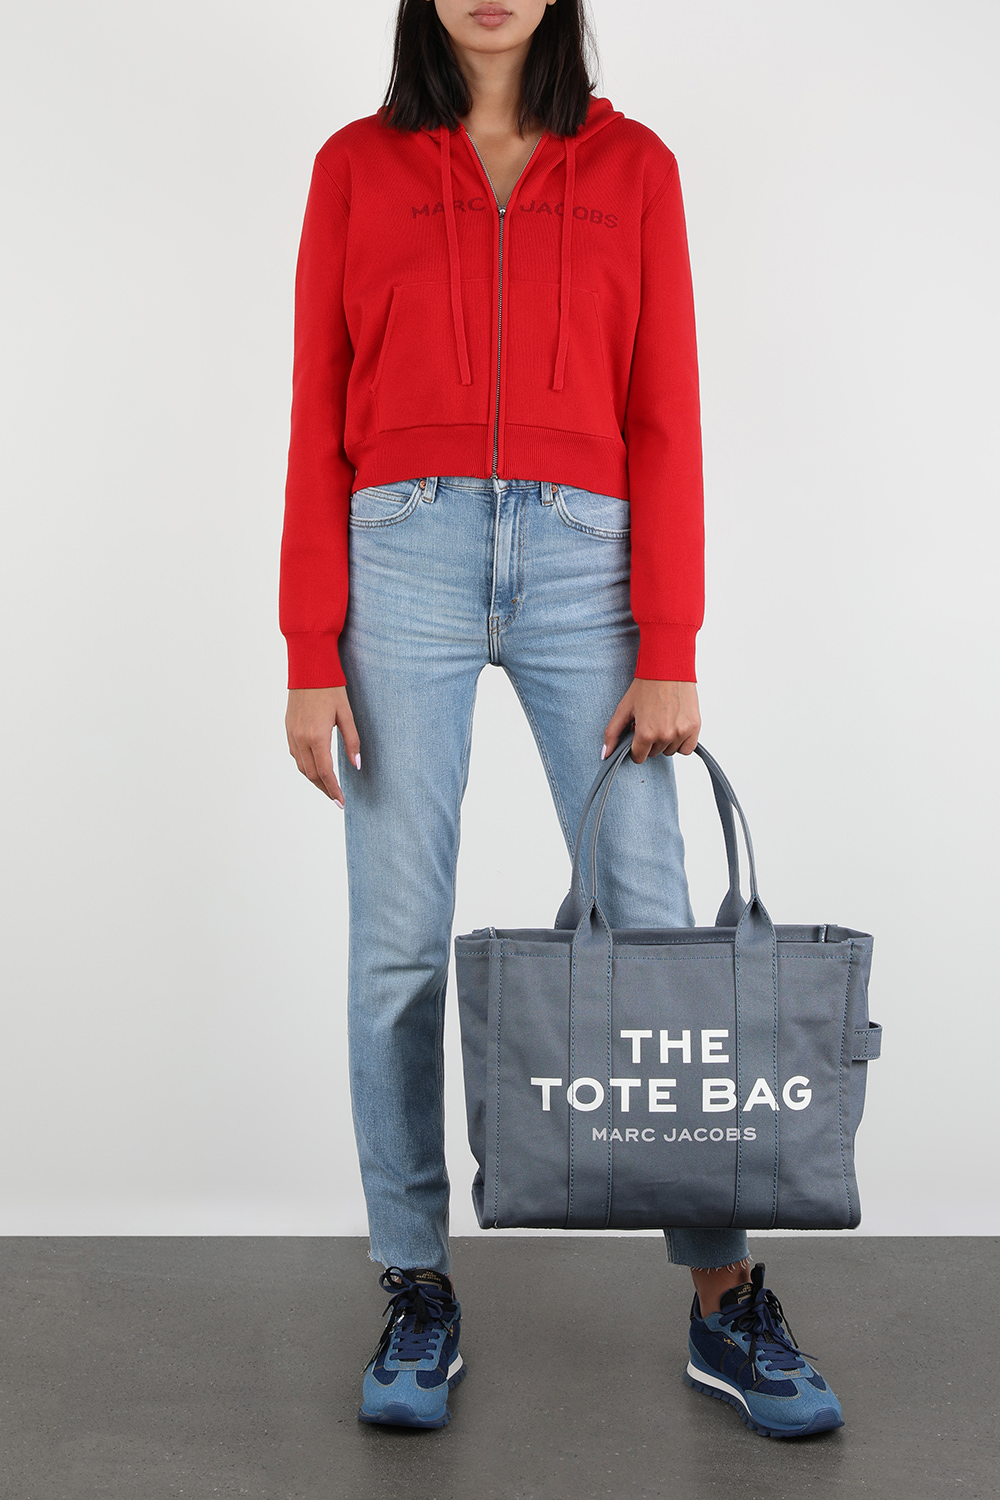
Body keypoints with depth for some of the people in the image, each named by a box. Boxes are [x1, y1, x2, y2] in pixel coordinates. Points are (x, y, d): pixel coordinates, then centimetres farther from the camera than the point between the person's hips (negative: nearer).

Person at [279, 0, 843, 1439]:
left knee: (652, 924, -3)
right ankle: (419, 1294, 13)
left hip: (580, 559, 0)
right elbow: (321, 422, 6)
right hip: (402, 557, 0)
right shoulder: (355, 166, 10)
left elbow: (664, 416, 5)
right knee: (398, 942, 0)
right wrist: (310, 656, -2)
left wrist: (671, 653, -4)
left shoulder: (634, 167, 11)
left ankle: (726, 1304, 7)